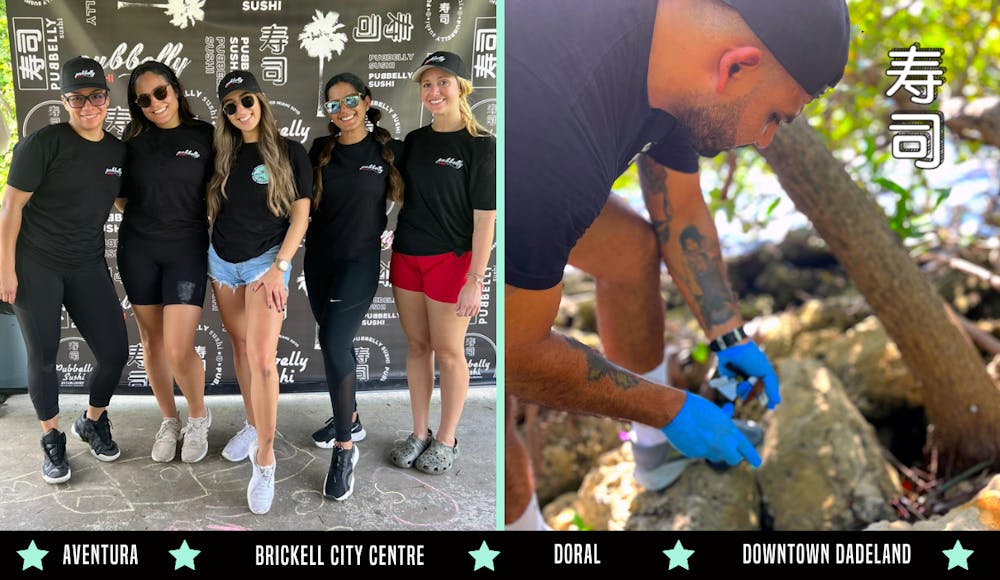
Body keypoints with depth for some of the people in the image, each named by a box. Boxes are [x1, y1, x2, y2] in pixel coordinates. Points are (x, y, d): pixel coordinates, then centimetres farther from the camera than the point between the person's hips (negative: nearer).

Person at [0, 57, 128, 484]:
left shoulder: (118, 151, 3)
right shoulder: (44, 143, -12)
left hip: (87, 267, 4)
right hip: (35, 265, -4)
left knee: (115, 351, 1)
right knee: (43, 356, 4)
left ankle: (92, 422, 28)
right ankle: (52, 438, 24)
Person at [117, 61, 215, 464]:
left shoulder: (204, 136, -3)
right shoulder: (133, 138, 5)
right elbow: (121, 194, 16)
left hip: (187, 249, -3)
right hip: (138, 250, 3)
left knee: (179, 350, -10)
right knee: (152, 342, 10)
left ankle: (199, 418, 16)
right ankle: (169, 421, 29)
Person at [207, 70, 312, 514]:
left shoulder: (290, 152, -5)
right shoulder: (223, 154, 8)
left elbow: (300, 214, -7)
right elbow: (213, 208, 16)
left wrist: (280, 267, -15)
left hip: (265, 260, -5)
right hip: (222, 260, 5)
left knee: (262, 358, -14)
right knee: (240, 347, 12)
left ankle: (264, 458, -5)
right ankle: (252, 425, 30)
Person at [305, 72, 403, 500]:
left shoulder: (389, 150, -5)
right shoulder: (320, 150, 4)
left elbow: (408, 198, 2)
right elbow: (303, 200, 11)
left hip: (360, 260, -5)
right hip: (319, 258, 5)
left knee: (334, 342, -17)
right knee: (336, 342, 15)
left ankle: (345, 447, -7)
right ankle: (349, 419, 36)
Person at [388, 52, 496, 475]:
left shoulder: (480, 145, -10)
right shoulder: (414, 140, 8)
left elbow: (484, 218, -13)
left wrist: (475, 279, -17)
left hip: (451, 259, -6)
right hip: (407, 256, 6)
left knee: (448, 352, 5)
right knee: (417, 346, 13)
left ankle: (446, 440, 21)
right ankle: (419, 433, 27)